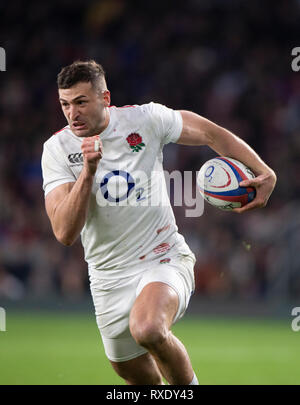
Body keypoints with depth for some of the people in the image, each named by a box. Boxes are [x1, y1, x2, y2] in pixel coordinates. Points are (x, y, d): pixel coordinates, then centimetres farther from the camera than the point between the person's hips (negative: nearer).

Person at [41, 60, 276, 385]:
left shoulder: (145, 119, -10)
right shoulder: (57, 149, -9)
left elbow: (212, 134, 4)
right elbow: (65, 233, -19)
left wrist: (264, 172, -7)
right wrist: (88, 170, -29)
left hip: (164, 259, -3)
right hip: (110, 278, 3)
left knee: (147, 328, -34)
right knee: (138, 378, 13)